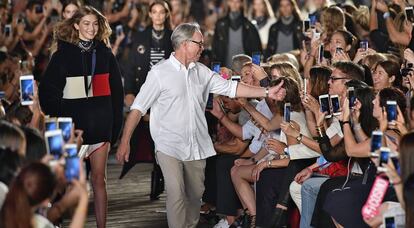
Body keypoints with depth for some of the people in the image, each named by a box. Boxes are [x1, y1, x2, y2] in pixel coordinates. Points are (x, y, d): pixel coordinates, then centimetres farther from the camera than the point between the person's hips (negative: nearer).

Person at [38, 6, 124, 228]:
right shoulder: (63, 55, 1)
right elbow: (47, 90, -1)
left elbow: (116, 90, 11)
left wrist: (115, 123, 5)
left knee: (99, 178, 2)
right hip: (73, 123, -2)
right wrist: (57, 116, -6)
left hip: (100, 123, 2)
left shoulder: (105, 54, 9)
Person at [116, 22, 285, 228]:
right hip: (169, 147, -6)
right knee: (176, 194, -17)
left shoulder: (201, 72, 10)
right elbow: (138, 108, -7)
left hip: (196, 147, 6)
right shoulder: (160, 72, -7)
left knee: (195, 194, 13)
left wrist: (267, 92, 3)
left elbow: (230, 88, 11)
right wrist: (125, 142, -12)